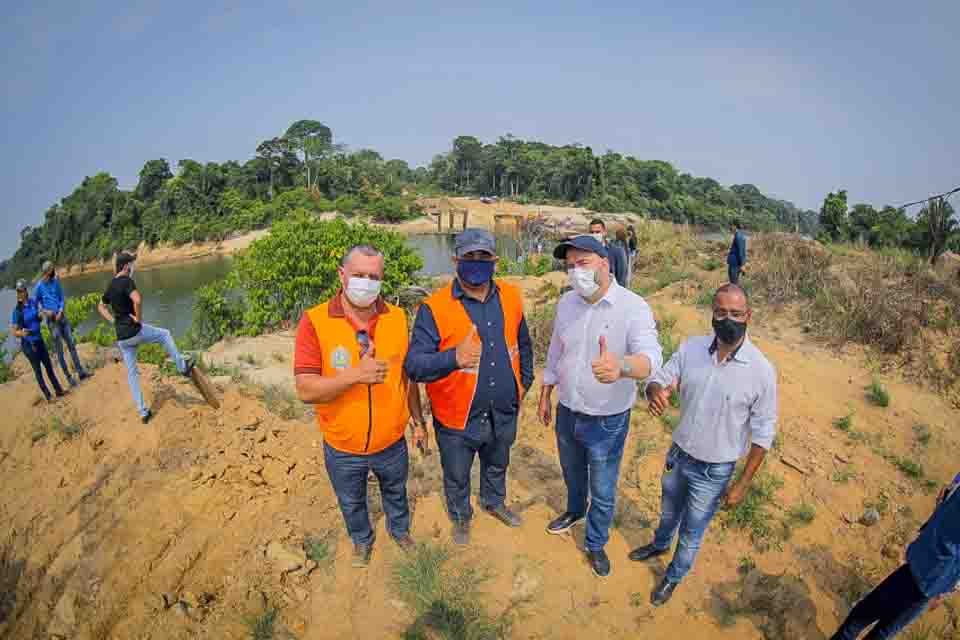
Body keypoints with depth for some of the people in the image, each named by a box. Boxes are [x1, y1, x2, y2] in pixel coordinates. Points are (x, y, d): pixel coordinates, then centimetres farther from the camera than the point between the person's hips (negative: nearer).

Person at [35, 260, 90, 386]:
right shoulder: (39, 286, -7)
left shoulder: (56, 281, 3)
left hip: (62, 317, 4)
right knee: (59, 351, 2)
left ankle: (81, 372, 12)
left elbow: (62, 298, 8)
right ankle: (68, 377, 9)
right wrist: (45, 311, -15)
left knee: (72, 345, 6)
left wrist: (60, 311, -7)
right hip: (51, 321, -4)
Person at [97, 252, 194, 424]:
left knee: (132, 373, 12)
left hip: (122, 337, 8)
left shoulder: (111, 285, 12)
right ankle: (182, 367, 23)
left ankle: (143, 412, 19)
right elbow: (137, 300, -33)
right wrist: (138, 318, -18)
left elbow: (101, 306, 26)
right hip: (135, 331, -8)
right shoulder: (126, 281, -14)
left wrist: (114, 321, 14)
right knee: (165, 334, 20)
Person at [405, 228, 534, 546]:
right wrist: (454, 358, -46)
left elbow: (523, 343, 9)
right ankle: (461, 517, 52)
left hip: (504, 413, 4)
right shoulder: (434, 307, -21)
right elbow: (413, 364, -29)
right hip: (457, 419, -3)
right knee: (457, 477, 22)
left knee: (497, 465, 30)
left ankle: (494, 502, 61)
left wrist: (525, 381, 11)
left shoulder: (511, 297, -7)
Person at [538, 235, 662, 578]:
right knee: (572, 472, 29)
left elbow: (651, 356, -38)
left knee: (603, 492, 16)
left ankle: (596, 543, 45)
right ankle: (575, 510, 61)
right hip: (567, 412, 5)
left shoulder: (633, 307, -22)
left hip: (607, 421, -4)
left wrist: (620, 366, -60)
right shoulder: (566, 302, -5)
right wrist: (545, 395, 11)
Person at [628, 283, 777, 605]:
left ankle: (674, 575, 49)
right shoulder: (690, 348, -14)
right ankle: (660, 544, 62)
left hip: (714, 470, -3)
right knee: (668, 511, 30)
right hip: (677, 455, 3)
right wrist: (655, 391, -34)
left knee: (692, 532, 20)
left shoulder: (761, 370, -22)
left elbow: (763, 434, -13)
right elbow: (658, 378, -8)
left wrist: (742, 484, -10)